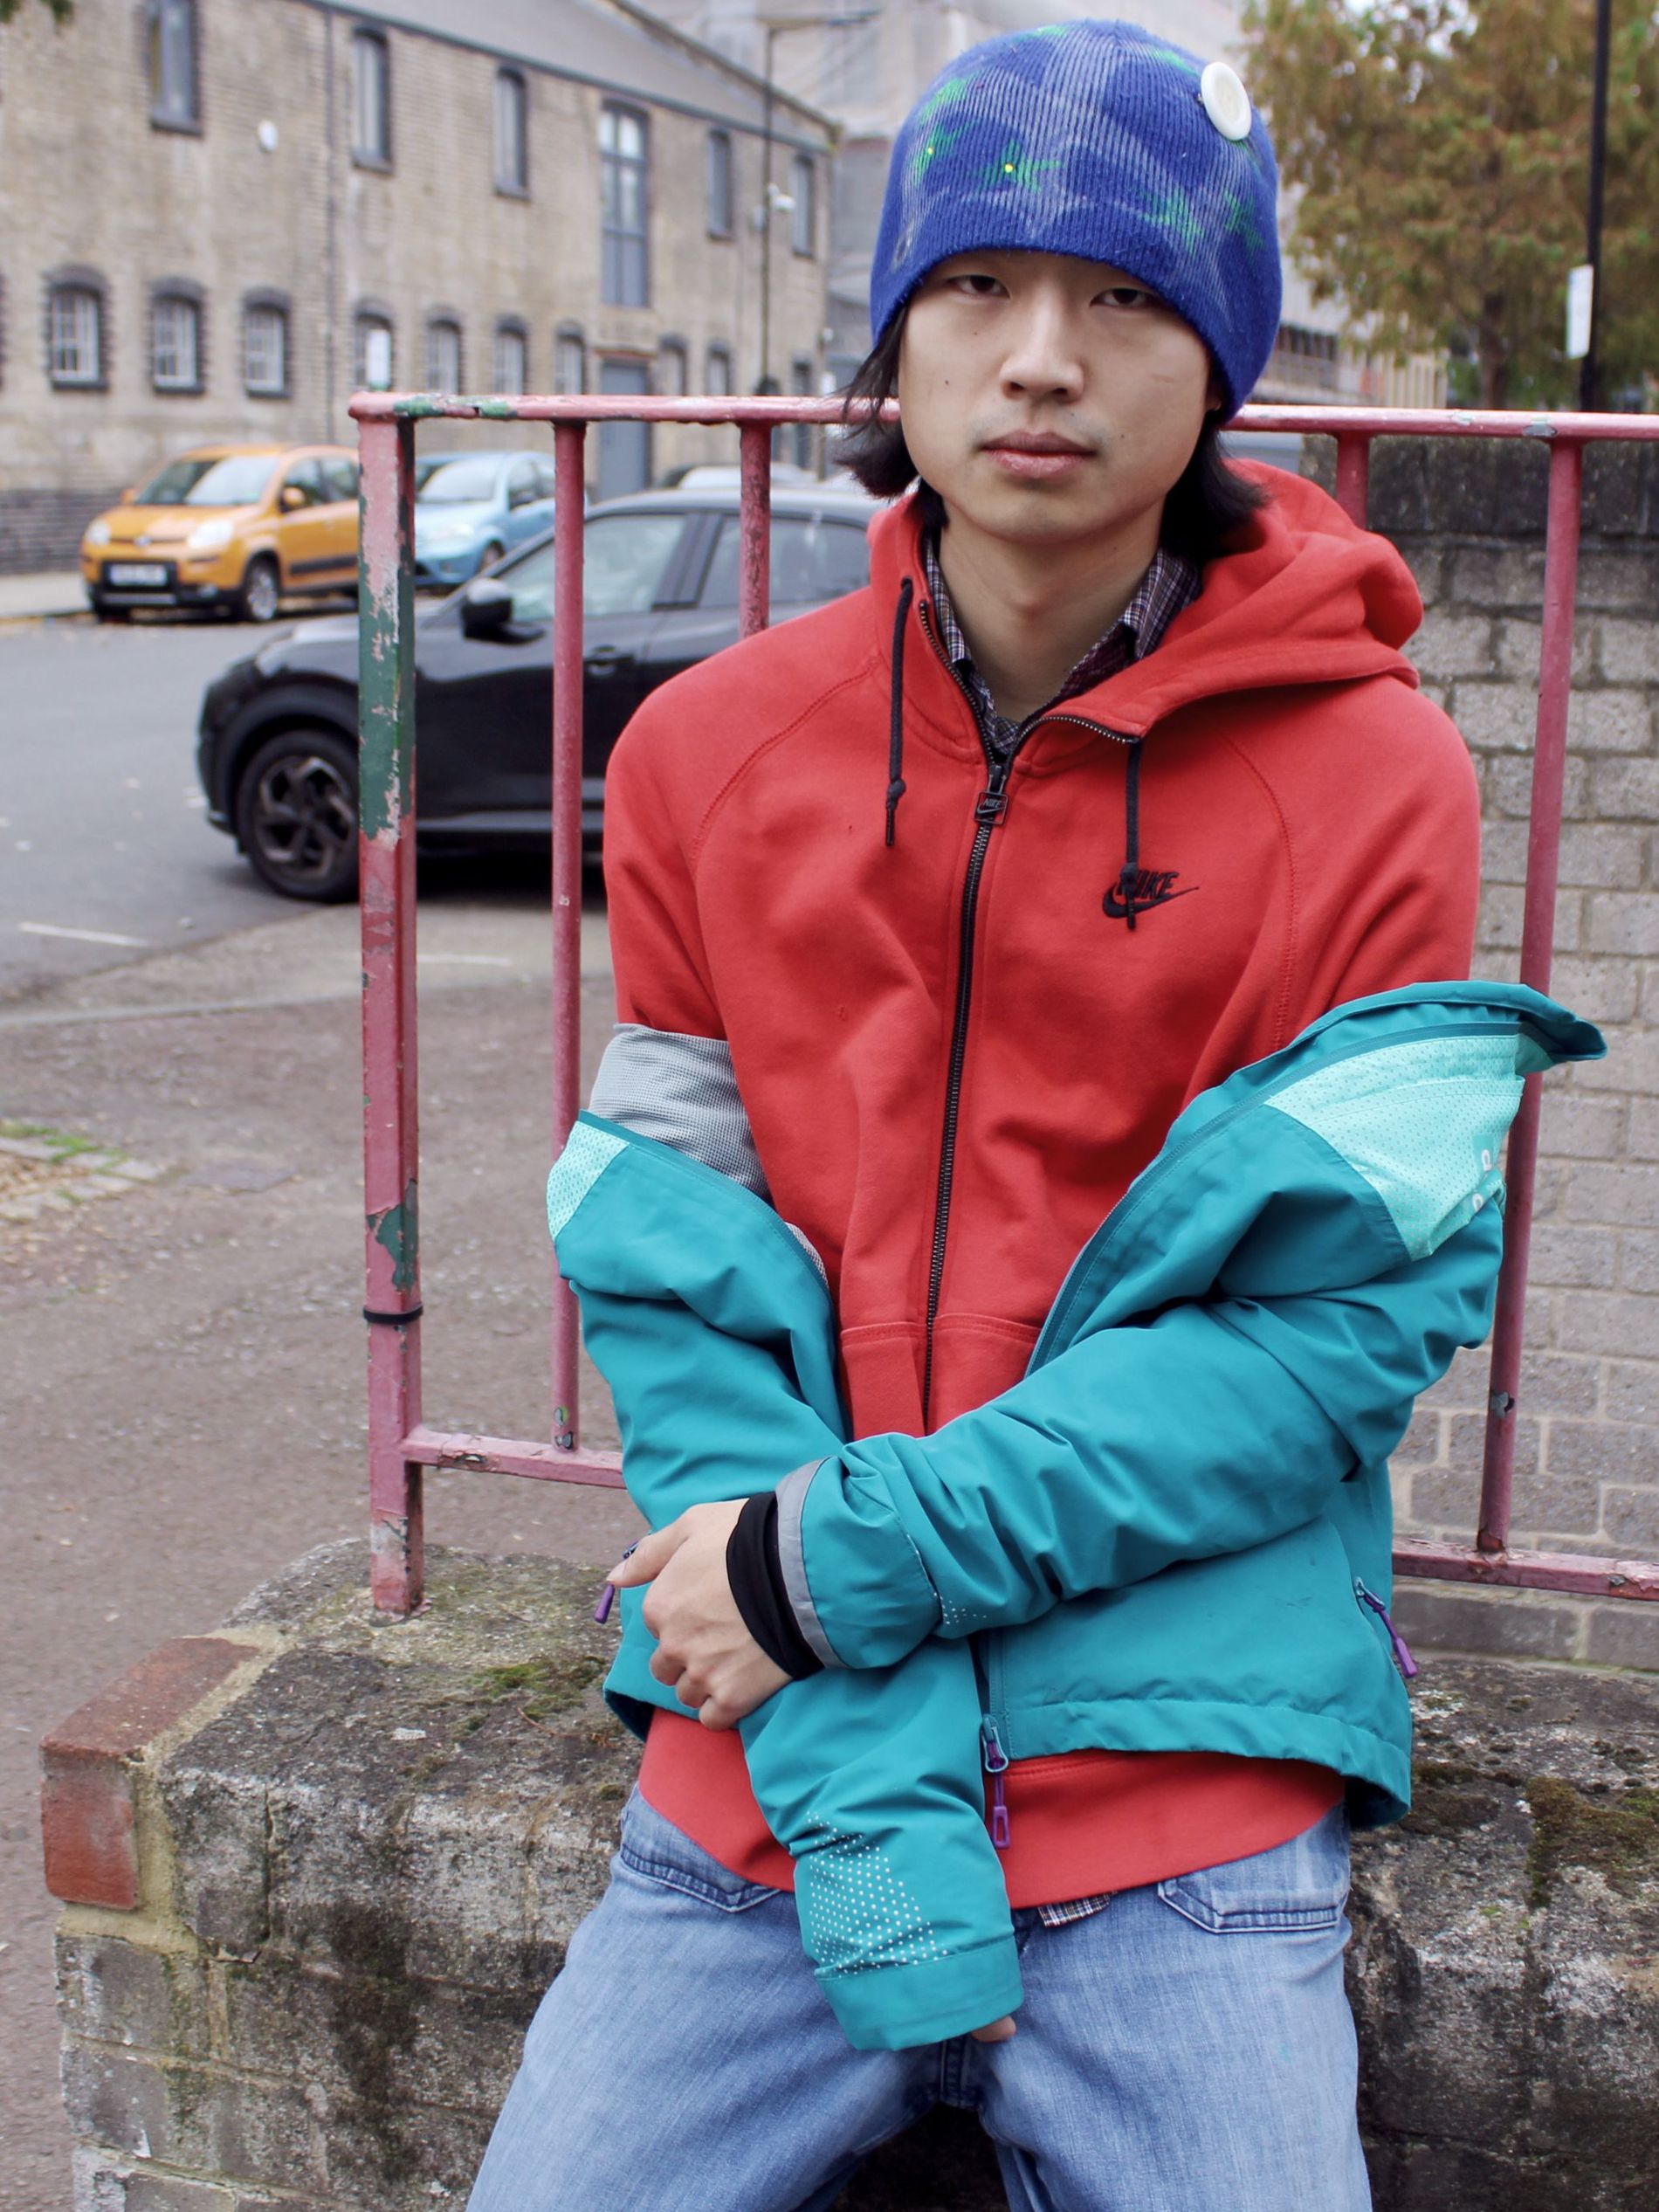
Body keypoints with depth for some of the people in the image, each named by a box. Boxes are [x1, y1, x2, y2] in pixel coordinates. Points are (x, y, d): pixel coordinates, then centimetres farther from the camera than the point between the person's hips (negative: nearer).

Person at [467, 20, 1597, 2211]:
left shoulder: (1373, 773, -6)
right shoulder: (705, 751, 2)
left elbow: (1349, 1319, -10)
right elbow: (669, 1283, -2)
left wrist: (850, 1553, -16)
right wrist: (858, 1777, -13)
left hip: (1183, 1787, -2)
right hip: (771, 1778, 2)